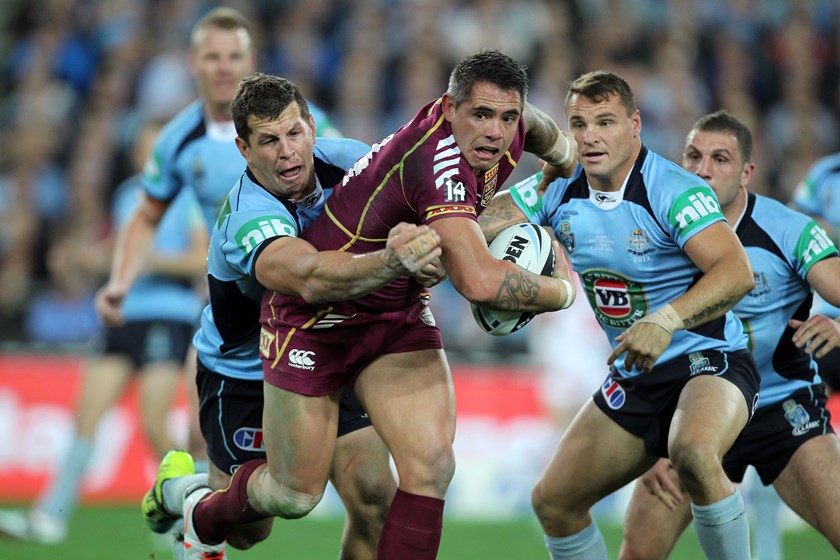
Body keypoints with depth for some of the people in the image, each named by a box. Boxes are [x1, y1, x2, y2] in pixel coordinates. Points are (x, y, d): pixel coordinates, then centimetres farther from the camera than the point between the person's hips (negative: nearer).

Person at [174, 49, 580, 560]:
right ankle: (202, 519, 40)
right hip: (316, 317, -7)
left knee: (432, 465, -14)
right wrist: (562, 292, -31)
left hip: (400, 316, 7)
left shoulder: (508, 126, -11)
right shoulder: (438, 160, -37)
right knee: (297, 495, 7)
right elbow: (479, 281, -47)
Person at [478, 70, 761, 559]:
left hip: (709, 359, -7)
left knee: (693, 452, -39)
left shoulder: (676, 192, -21)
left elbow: (737, 272, -32)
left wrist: (666, 320, -47)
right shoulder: (559, 191, 0)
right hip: (635, 377, 8)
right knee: (553, 502, 6)